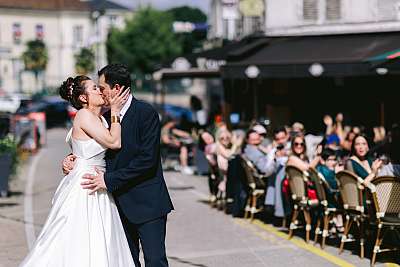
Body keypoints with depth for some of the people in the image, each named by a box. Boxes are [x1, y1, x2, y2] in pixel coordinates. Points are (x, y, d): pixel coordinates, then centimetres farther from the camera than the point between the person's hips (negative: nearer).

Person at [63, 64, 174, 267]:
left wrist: (109, 180, -18)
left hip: (146, 202, -7)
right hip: (120, 203, 7)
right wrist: (73, 159, -2)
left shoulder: (146, 113, -12)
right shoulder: (106, 116, 10)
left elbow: (147, 159, -19)